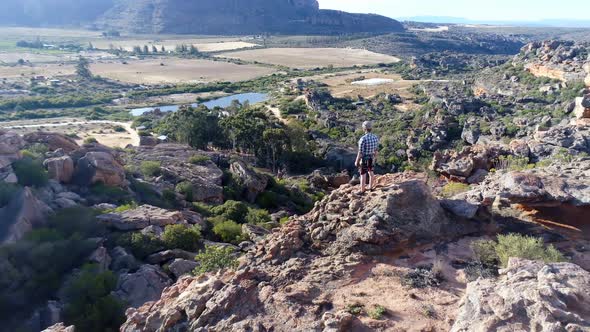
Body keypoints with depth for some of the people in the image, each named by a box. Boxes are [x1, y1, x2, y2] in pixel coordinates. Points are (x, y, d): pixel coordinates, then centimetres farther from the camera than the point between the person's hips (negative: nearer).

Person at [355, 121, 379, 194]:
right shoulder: (375, 137, -9)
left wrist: (356, 161, -11)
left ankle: (362, 190, 17)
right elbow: (376, 149, 3)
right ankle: (371, 187, 37)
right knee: (371, 173, 21)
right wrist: (375, 157, 19)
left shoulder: (363, 139, -29)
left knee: (363, 175, 7)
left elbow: (360, 152, -23)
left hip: (364, 159, -6)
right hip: (372, 158, 6)